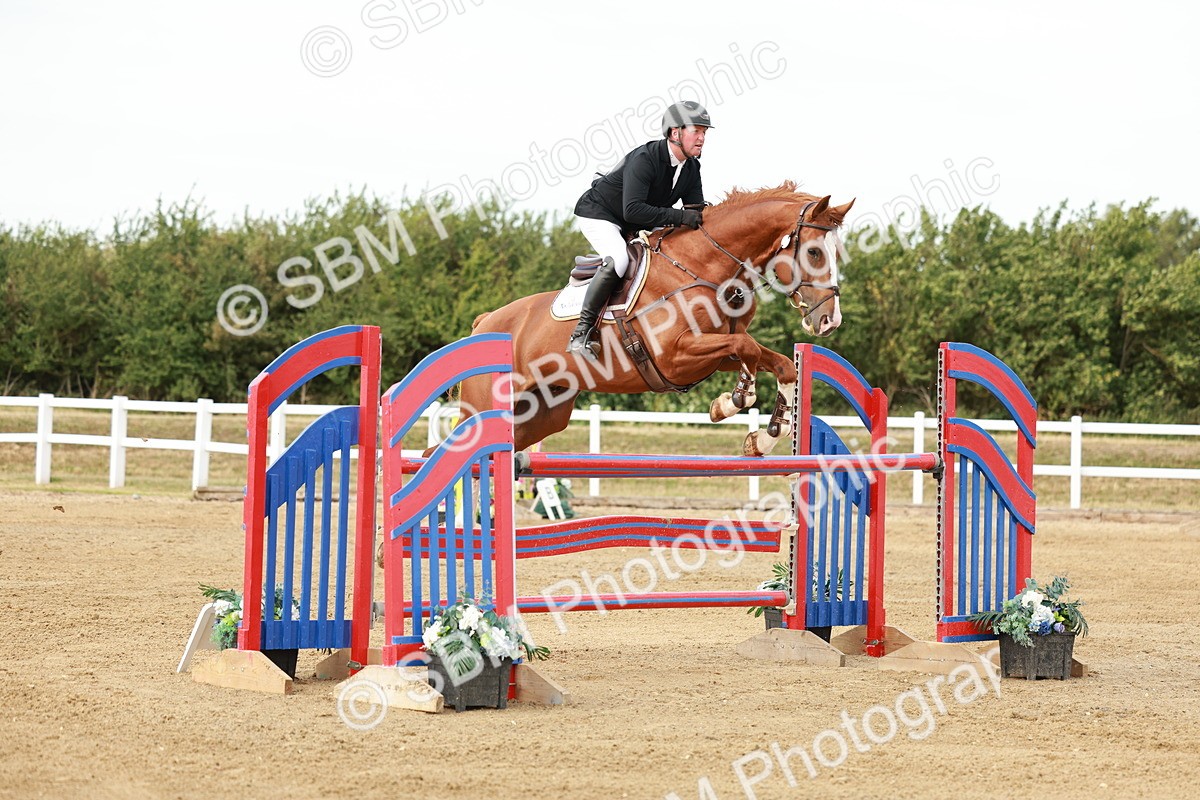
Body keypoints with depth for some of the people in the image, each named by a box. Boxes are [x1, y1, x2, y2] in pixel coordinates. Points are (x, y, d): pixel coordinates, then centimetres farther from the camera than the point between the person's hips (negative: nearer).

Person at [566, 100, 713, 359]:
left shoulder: (691, 168, -4)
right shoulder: (644, 159, -30)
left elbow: (696, 211, 0)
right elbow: (632, 210, -40)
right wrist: (680, 217, -43)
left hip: (634, 229, 9)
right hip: (597, 215, -9)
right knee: (618, 260, -34)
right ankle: (582, 333, -31)